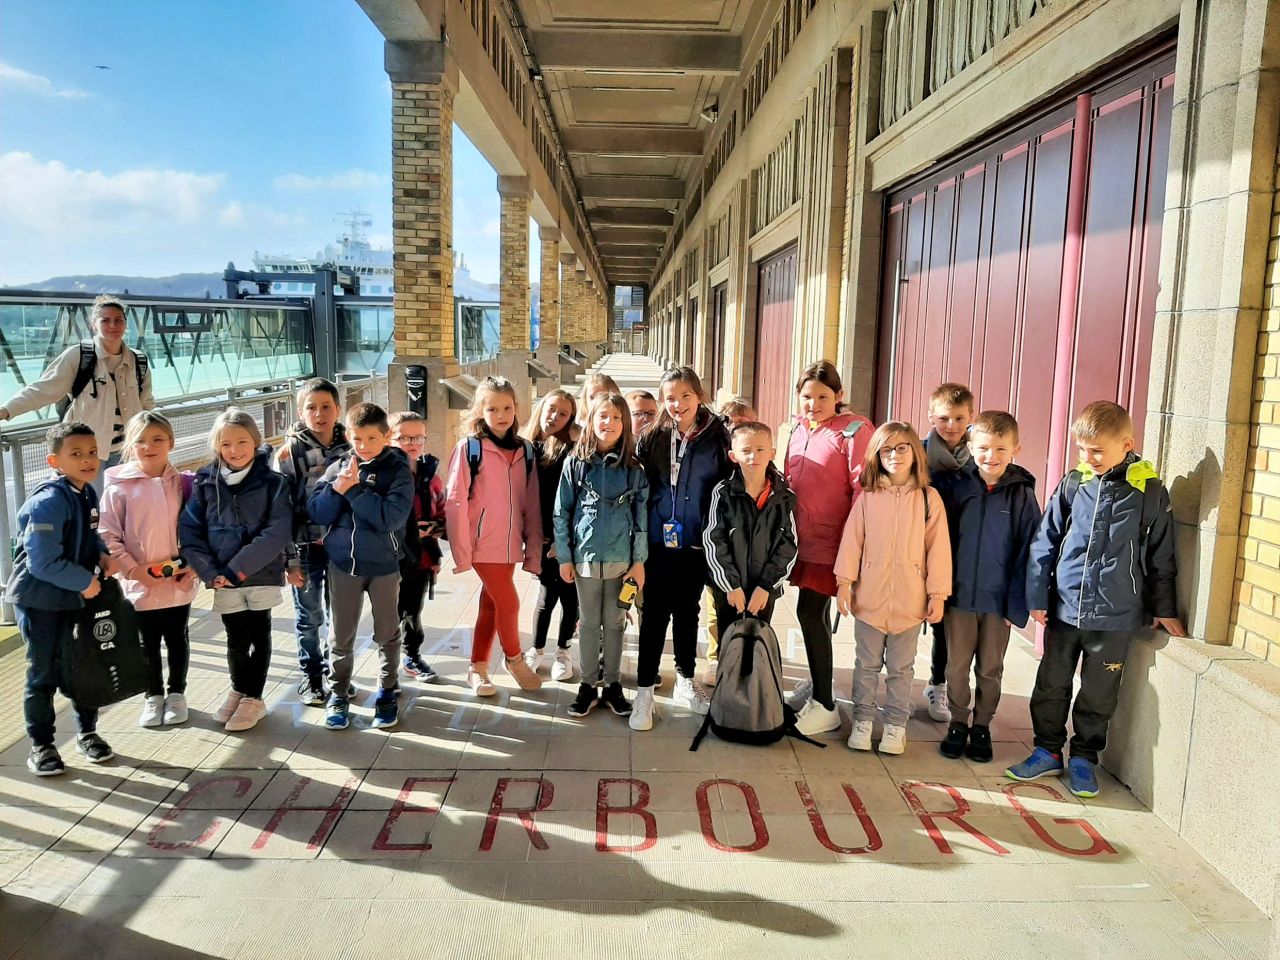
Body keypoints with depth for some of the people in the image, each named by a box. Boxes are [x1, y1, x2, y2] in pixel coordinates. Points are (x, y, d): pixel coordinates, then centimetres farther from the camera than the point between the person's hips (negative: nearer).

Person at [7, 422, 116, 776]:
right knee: (43, 674, 5)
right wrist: (85, 581, -18)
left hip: (76, 598, 7)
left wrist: (102, 555, -2)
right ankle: (41, 746, 20)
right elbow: (43, 562, -27)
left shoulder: (87, 494, 2)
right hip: (39, 600, -7)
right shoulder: (47, 502, -23)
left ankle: (87, 732, 31)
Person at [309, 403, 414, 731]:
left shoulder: (398, 470, -10)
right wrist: (337, 489, -20)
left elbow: (391, 517, -22)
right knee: (341, 635, 12)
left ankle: (387, 692, 29)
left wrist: (355, 489, -23)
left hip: (384, 564, -2)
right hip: (343, 562, 2)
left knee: (387, 634, 13)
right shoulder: (338, 467, 0)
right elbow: (317, 512, -3)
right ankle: (338, 694, 28)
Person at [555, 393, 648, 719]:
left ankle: (613, 685, 22)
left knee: (615, 623, 11)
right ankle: (587, 685, 22)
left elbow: (642, 516, 1)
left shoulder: (633, 468, 0)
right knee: (589, 623, 11)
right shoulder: (575, 464, -2)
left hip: (621, 558, 0)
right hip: (585, 557, 0)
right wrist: (564, 557, -2)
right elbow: (561, 513, 0)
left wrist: (639, 561, -2)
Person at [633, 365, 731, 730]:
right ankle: (644, 691, 12)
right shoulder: (652, 439, -3)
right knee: (655, 614, 3)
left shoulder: (717, 437, -3)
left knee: (687, 612, 16)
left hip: (697, 545, 1)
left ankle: (686, 681, 32)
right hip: (659, 543, -1)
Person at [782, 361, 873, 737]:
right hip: (803, 539, 7)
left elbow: (863, 487, -14)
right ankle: (817, 682, 34)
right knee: (813, 612, 16)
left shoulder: (854, 430, -11)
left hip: (830, 541, -7)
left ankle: (824, 706, 3)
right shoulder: (797, 429, 10)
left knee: (810, 612, -8)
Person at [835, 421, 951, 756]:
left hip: (910, 600, 0)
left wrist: (937, 594, -4)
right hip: (870, 597, 1)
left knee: (901, 667, 13)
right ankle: (863, 721, 26)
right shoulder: (867, 497, -1)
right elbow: (852, 540, -1)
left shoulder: (929, 498, -2)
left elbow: (938, 548, -2)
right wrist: (844, 582, -5)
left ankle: (896, 725, 25)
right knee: (867, 664, 13)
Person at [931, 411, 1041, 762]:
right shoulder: (953, 485, -5)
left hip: (998, 600, 0)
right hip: (959, 594, 0)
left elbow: (1028, 551, -4)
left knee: (990, 669, 14)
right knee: (957, 666, 11)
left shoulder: (1022, 494, -5)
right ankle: (958, 723, 28)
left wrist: (1018, 604, -6)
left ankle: (981, 726, 30)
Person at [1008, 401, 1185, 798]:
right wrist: (1037, 596, 0)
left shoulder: (1149, 492, -5)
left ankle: (1084, 758, 28)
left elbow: (1160, 556, 4)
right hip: (1064, 607, 2)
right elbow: (1045, 542, 3)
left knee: (1099, 694, 11)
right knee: (1051, 685, 12)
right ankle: (1048, 751, 29)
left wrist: (1164, 609, 7)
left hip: (1115, 614, -2)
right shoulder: (1072, 485, -1)